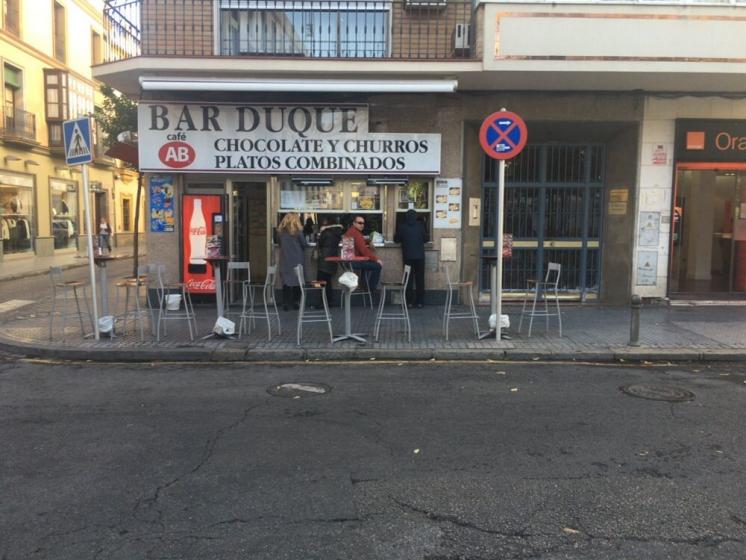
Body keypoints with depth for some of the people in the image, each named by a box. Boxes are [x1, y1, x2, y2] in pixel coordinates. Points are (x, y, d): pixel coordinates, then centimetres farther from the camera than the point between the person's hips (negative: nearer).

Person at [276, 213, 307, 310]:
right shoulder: (298, 231, -10)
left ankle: (285, 303, 5)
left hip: (285, 259, 3)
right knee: (297, 280, 8)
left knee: (286, 280, 7)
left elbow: (279, 243, 12)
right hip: (297, 259, -3)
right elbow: (304, 244, -6)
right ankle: (295, 302, 9)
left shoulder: (280, 231, 0)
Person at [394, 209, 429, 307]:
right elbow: (426, 238, 5)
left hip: (407, 256, 0)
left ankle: (409, 301, 3)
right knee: (420, 279, 6)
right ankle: (420, 302, 7)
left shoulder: (402, 226, -1)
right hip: (420, 256, 0)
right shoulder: (420, 225, 0)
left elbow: (396, 240, 6)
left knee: (408, 279, 5)